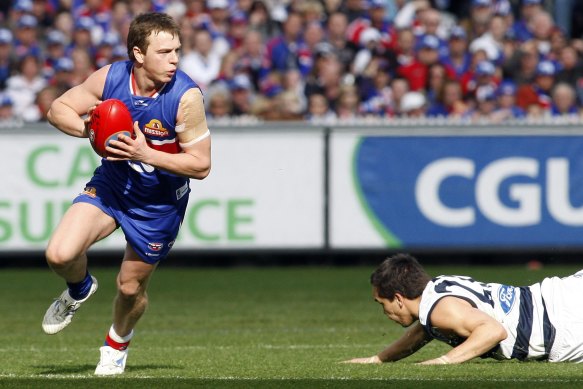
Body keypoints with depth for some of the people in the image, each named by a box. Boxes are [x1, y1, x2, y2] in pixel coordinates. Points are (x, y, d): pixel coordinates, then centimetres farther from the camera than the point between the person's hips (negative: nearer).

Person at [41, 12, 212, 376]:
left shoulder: (186, 96, -25)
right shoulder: (110, 78, -16)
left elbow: (201, 165, -21)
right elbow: (58, 109, -2)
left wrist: (146, 154, -32)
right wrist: (87, 128, -23)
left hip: (160, 203, -2)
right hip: (111, 184, 2)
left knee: (131, 287, 10)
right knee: (60, 254, -18)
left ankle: (118, 342, 45)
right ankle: (79, 289, 20)